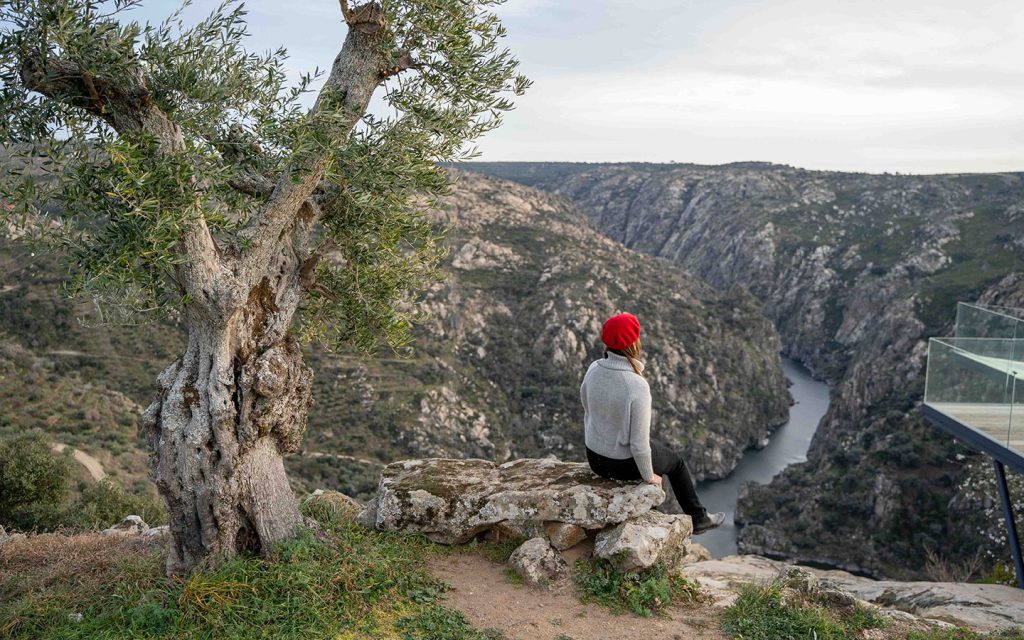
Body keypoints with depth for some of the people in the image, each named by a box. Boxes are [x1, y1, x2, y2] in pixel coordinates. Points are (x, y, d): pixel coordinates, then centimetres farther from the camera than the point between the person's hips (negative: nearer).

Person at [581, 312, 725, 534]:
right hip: (625, 464, -6)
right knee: (676, 462, 27)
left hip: (595, 459, 6)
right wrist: (649, 476, -8)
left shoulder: (594, 370, -13)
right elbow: (639, 441, -26)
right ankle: (698, 518, 46)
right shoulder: (638, 387, -33)